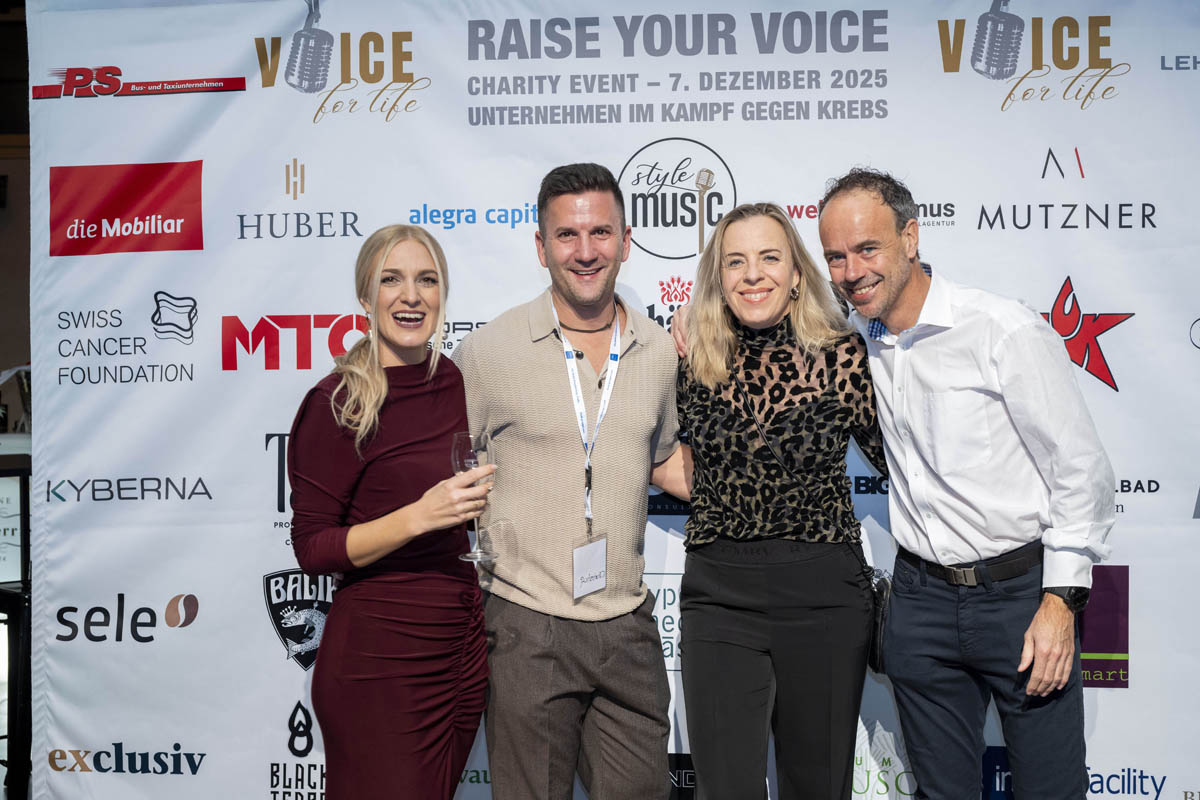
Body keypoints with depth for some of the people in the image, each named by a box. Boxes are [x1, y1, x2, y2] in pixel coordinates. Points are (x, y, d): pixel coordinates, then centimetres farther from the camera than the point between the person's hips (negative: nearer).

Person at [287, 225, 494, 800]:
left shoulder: (458, 383, 6)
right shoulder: (338, 402, -13)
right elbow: (312, 549, -13)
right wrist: (420, 516, -23)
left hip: (465, 649, 6)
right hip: (380, 660, -6)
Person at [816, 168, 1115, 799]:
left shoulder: (1005, 331, -13)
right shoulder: (857, 336, 3)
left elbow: (1082, 470, -10)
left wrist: (1061, 599, -13)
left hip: (1021, 592, -4)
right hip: (921, 600, 5)